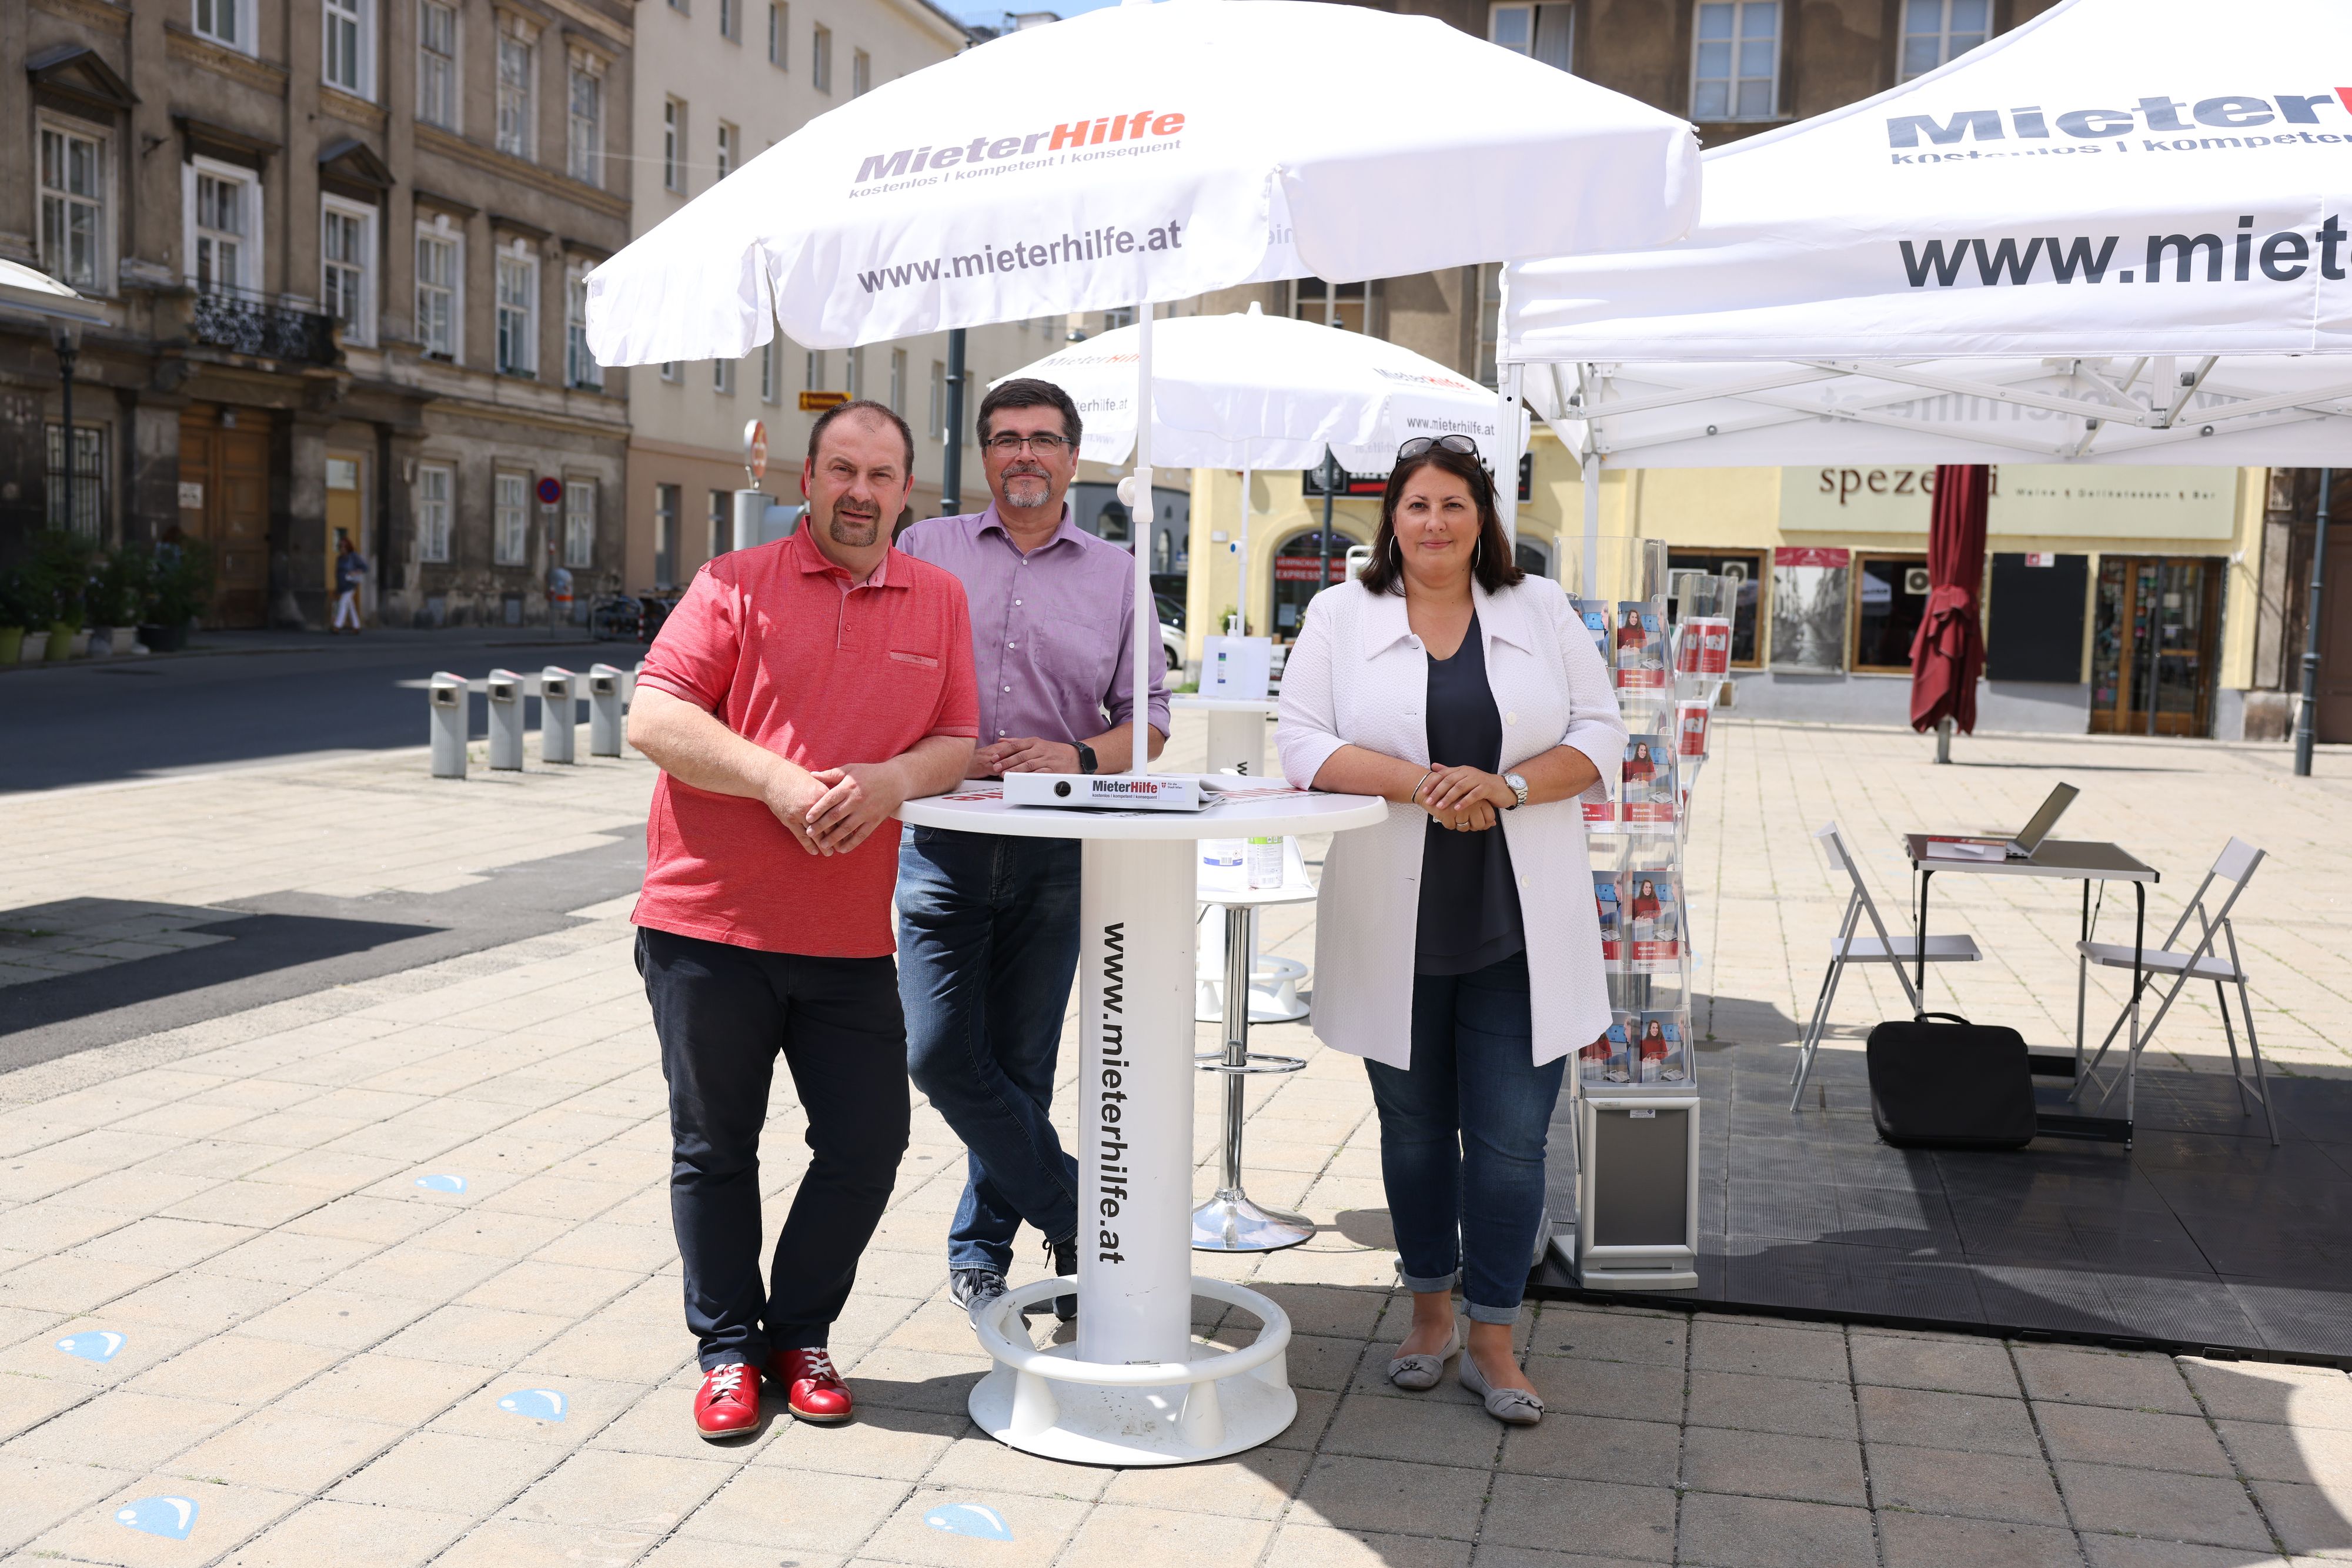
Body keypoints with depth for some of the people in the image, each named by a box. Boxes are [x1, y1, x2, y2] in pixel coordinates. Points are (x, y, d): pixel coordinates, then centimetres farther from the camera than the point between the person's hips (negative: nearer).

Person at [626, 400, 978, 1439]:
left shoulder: (939, 601, 10)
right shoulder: (736, 584, -1)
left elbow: (956, 745, 8)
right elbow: (651, 719, -9)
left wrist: (891, 780, -13)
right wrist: (778, 779, -19)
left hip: (851, 936, 3)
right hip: (709, 924, -2)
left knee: (867, 1143, 4)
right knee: (714, 1150, 8)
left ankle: (798, 1335, 25)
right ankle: (727, 1348, 25)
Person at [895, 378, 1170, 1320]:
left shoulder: (1115, 574, 10)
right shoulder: (925, 551, 9)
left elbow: (1147, 718, 9)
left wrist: (1077, 758, -10)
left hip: (1055, 852, 1)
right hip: (943, 839, 0)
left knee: (1021, 1065, 6)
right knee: (941, 1053, -8)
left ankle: (981, 1244, 24)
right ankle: (1076, 1217, 8)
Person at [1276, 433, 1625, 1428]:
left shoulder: (1541, 611, 8)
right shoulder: (1340, 615, 5)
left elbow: (1600, 734, 3)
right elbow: (1302, 744, -4)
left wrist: (1506, 787, -14)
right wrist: (1419, 784, -17)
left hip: (1521, 927, 0)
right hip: (1396, 924, 0)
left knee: (1511, 1137, -1)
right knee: (1415, 1125, 12)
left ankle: (1492, 1336, 13)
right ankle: (1430, 1307, 29)